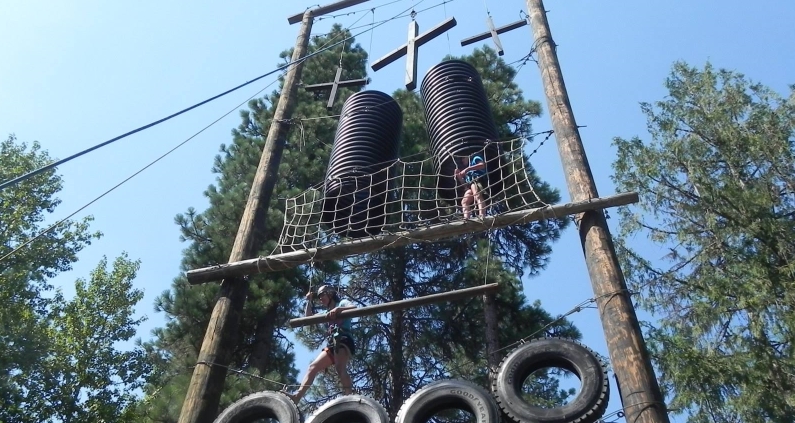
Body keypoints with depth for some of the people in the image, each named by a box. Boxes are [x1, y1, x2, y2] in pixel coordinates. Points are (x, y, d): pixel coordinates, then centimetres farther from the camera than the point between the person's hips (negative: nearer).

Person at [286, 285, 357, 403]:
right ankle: (297, 395, -13)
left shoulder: (342, 302, 13)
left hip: (343, 340, -8)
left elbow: (354, 308, -9)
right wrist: (309, 301, 30)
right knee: (313, 367, -4)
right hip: (332, 344, 8)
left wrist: (338, 309, -22)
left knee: (340, 368, -29)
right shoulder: (328, 313, 33)